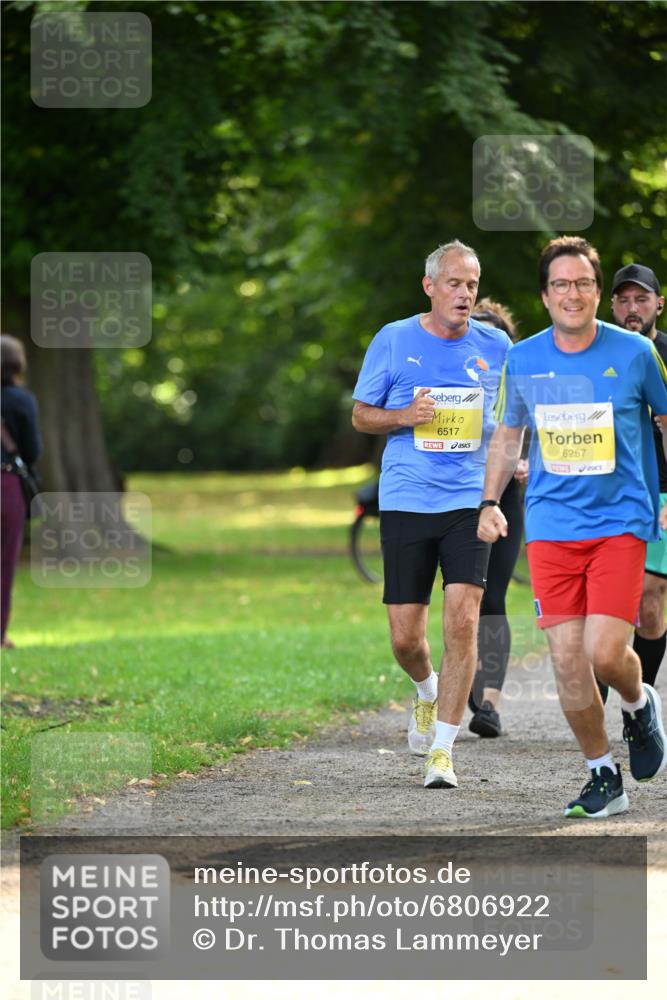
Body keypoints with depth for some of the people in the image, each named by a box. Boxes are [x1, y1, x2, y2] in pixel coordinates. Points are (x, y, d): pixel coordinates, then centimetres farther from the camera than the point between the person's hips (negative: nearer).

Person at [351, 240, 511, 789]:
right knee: (406, 636, 0)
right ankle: (428, 691, 37)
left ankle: (441, 751, -6)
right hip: (405, 500, 0)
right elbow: (361, 415, 9)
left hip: (470, 501, 0)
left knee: (463, 621, -14)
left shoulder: (495, 346, 6)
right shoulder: (393, 340, 3)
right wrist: (405, 416, -10)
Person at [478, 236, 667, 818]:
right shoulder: (522, 361, 4)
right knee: (567, 659, -3)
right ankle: (603, 777, 12)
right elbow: (508, 435, 19)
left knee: (604, 654, -14)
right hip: (550, 525, 3)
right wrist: (490, 502, 9)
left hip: (620, 523, -2)